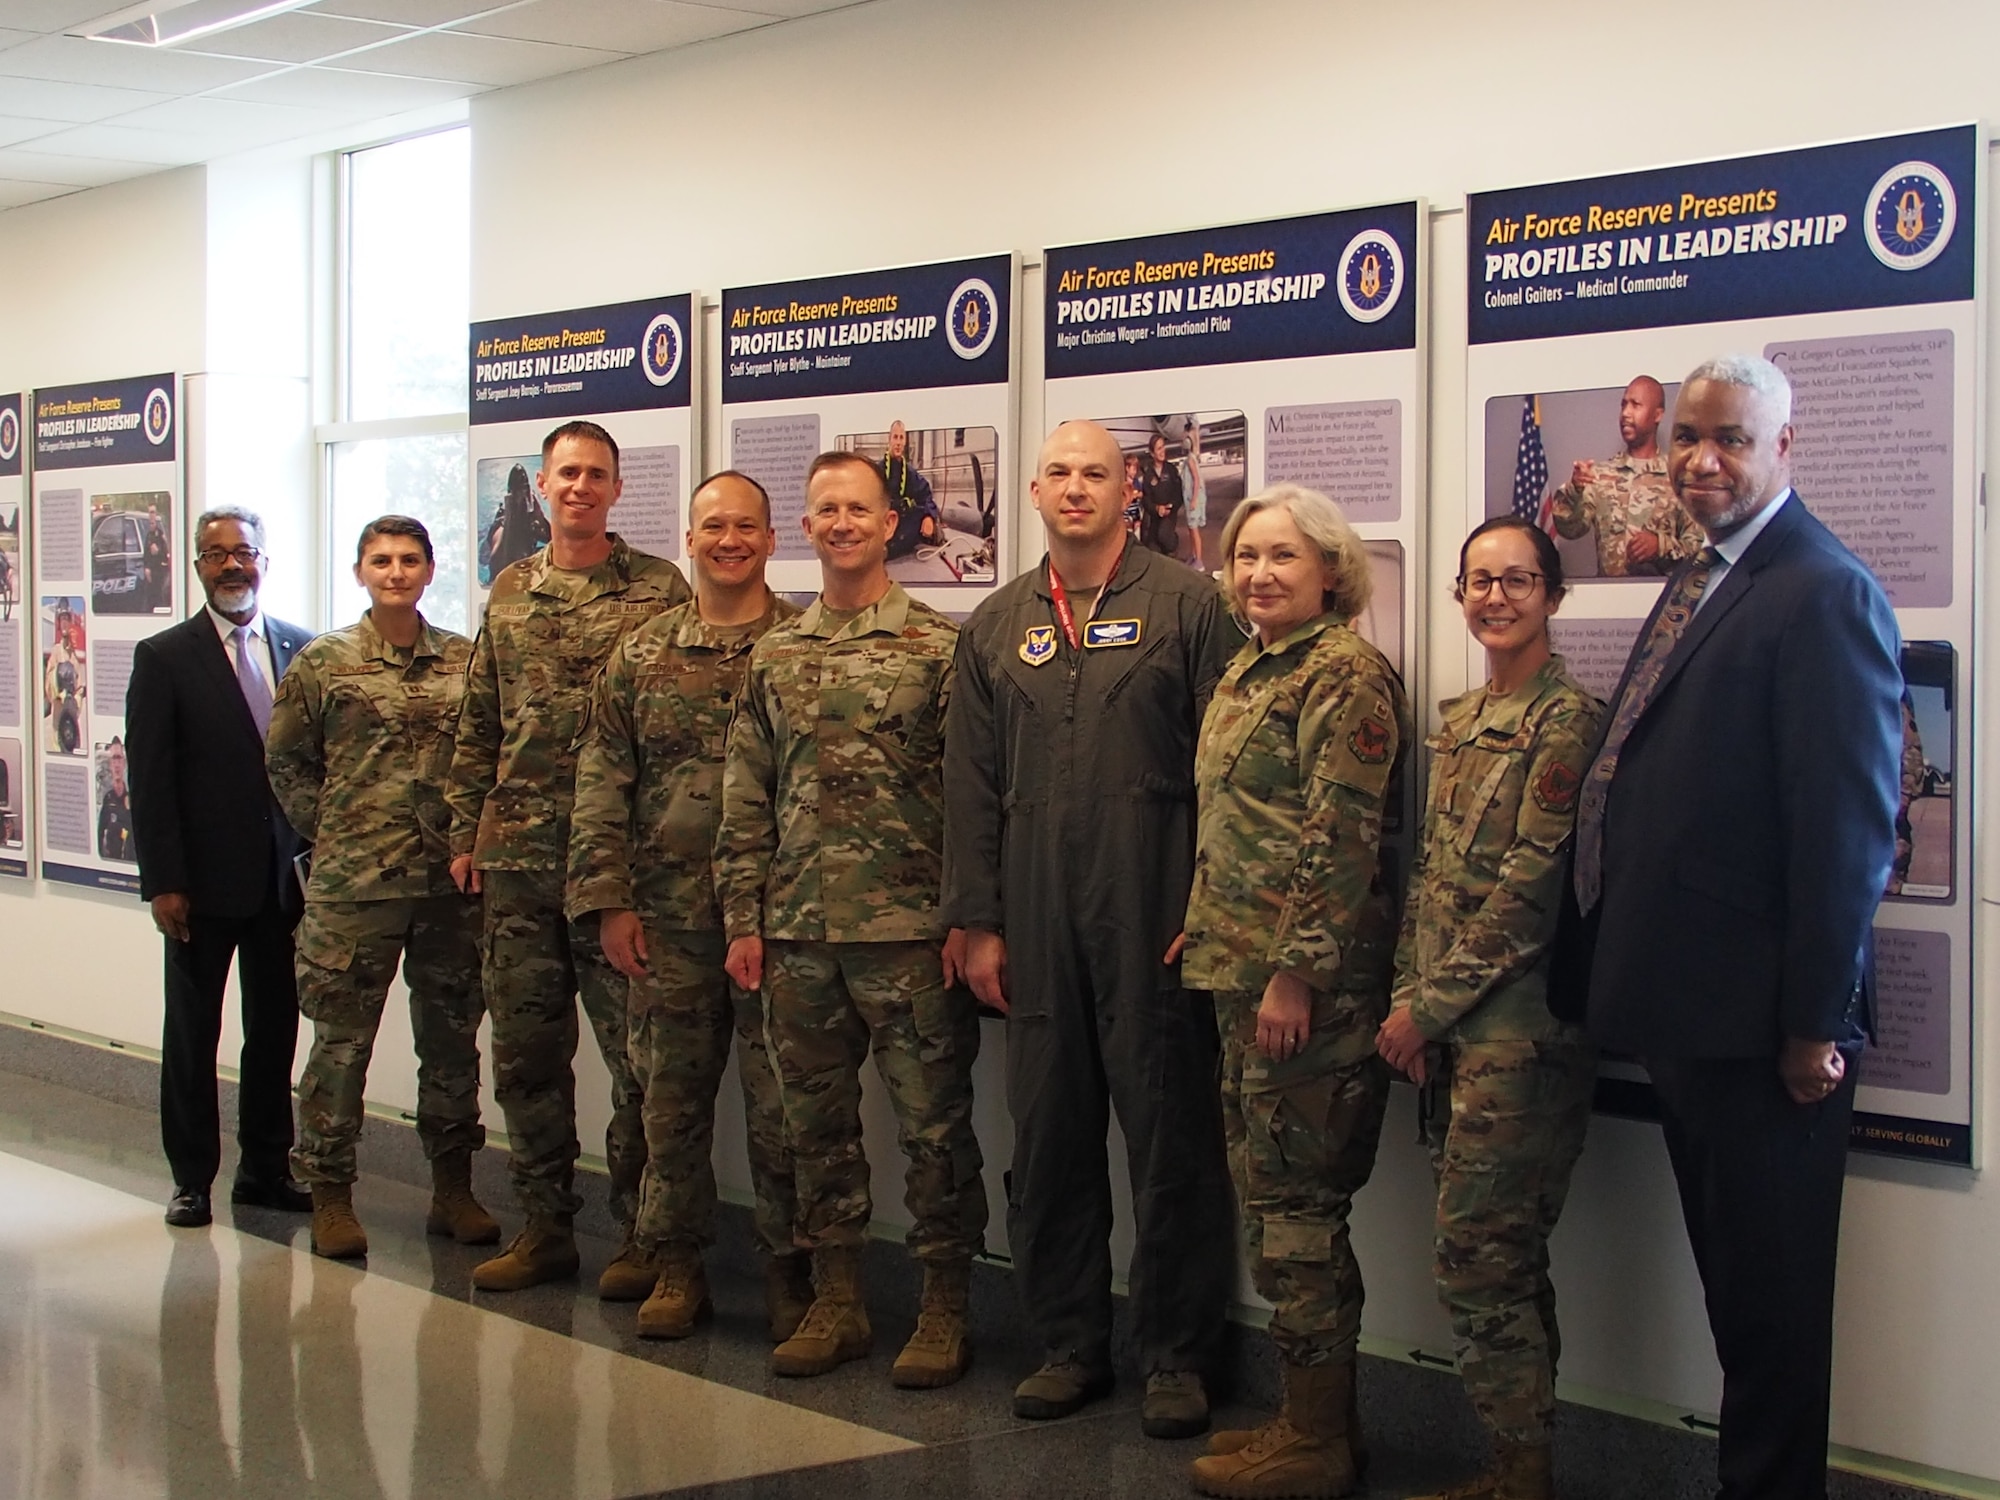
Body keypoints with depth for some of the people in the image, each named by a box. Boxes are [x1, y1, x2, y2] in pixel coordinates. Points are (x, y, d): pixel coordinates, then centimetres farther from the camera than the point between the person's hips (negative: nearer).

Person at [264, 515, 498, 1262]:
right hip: (353, 884, -2)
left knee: (452, 1038, 10)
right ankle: (330, 1194, 11)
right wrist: (331, 830, 1)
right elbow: (286, 762, 7)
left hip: (453, 880, 3)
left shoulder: (466, 662, 6)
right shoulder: (323, 662, 0)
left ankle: (452, 1186, 21)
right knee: (342, 1041, 1)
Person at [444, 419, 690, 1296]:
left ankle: (640, 1237, 10)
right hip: (517, 859, 5)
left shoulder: (657, 590, -2)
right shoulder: (508, 593, 12)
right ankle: (544, 1228, 21)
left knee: (635, 1052, 0)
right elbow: (477, 725, 16)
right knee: (524, 1050, 10)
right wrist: (466, 833, 10)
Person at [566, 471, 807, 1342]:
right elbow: (602, 779, 8)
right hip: (667, 917, 3)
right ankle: (676, 1264, 21)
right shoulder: (642, 655, 9)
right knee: (671, 1098, 9)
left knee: (780, 1104, 2)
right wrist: (608, 896, 0)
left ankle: (789, 1269, 14)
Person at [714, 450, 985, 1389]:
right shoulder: (775, 657, 11)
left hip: (908, 931, -4)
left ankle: (945, 1309, 11)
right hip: (797, 934, 4)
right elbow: (746, 800, 12)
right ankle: (836, 1301, 22)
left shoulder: (939, 649, -2)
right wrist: (743, 919, 6)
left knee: (933, 1122, 1)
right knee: (816, 1121, 10)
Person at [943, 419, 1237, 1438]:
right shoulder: (997, 626, 13)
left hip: (1153, 918, -4)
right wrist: (978, 922, 6)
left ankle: (1176, 1354, 12)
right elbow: (972, 784, 12)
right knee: (1047, 1135, 9)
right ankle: (1068, 1344, 21)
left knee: (1170, 1137, 1)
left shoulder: (1186, 606, 1)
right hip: (1038, 924, 4)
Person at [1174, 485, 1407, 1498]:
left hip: (1308, 982, -9)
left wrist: (1296, 976, -20)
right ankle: (1311, 1415, 22)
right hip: (1242, 971, 10)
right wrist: (1203, 927, 17)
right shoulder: (1247, 672, 16)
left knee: (1294, 1203, -4)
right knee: (1272, 1196, 13)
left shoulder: (1347, 675, -12)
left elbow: (1343, 840, -18)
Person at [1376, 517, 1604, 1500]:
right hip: (1447, 1026, 8)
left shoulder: (1568, 721, -10)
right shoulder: (1456, 721, 15)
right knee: (1504, 1262, 12)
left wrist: (1429, 1005, -12)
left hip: (1517, 1028, -8)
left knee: (1478, 1259, -7)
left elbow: (1531, 887, -15)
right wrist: (1409, 997, 5)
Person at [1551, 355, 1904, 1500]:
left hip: (1764, 1020, -9)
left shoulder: (1825, 596, -15)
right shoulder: (1699, 583, 13)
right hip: (1690, 1007, 9)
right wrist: (1614, 971, 14)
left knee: (1770, 1280, 4)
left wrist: (1816, 1022, -18)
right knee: (1731, 1269, 17)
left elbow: (1850, 826, -19)